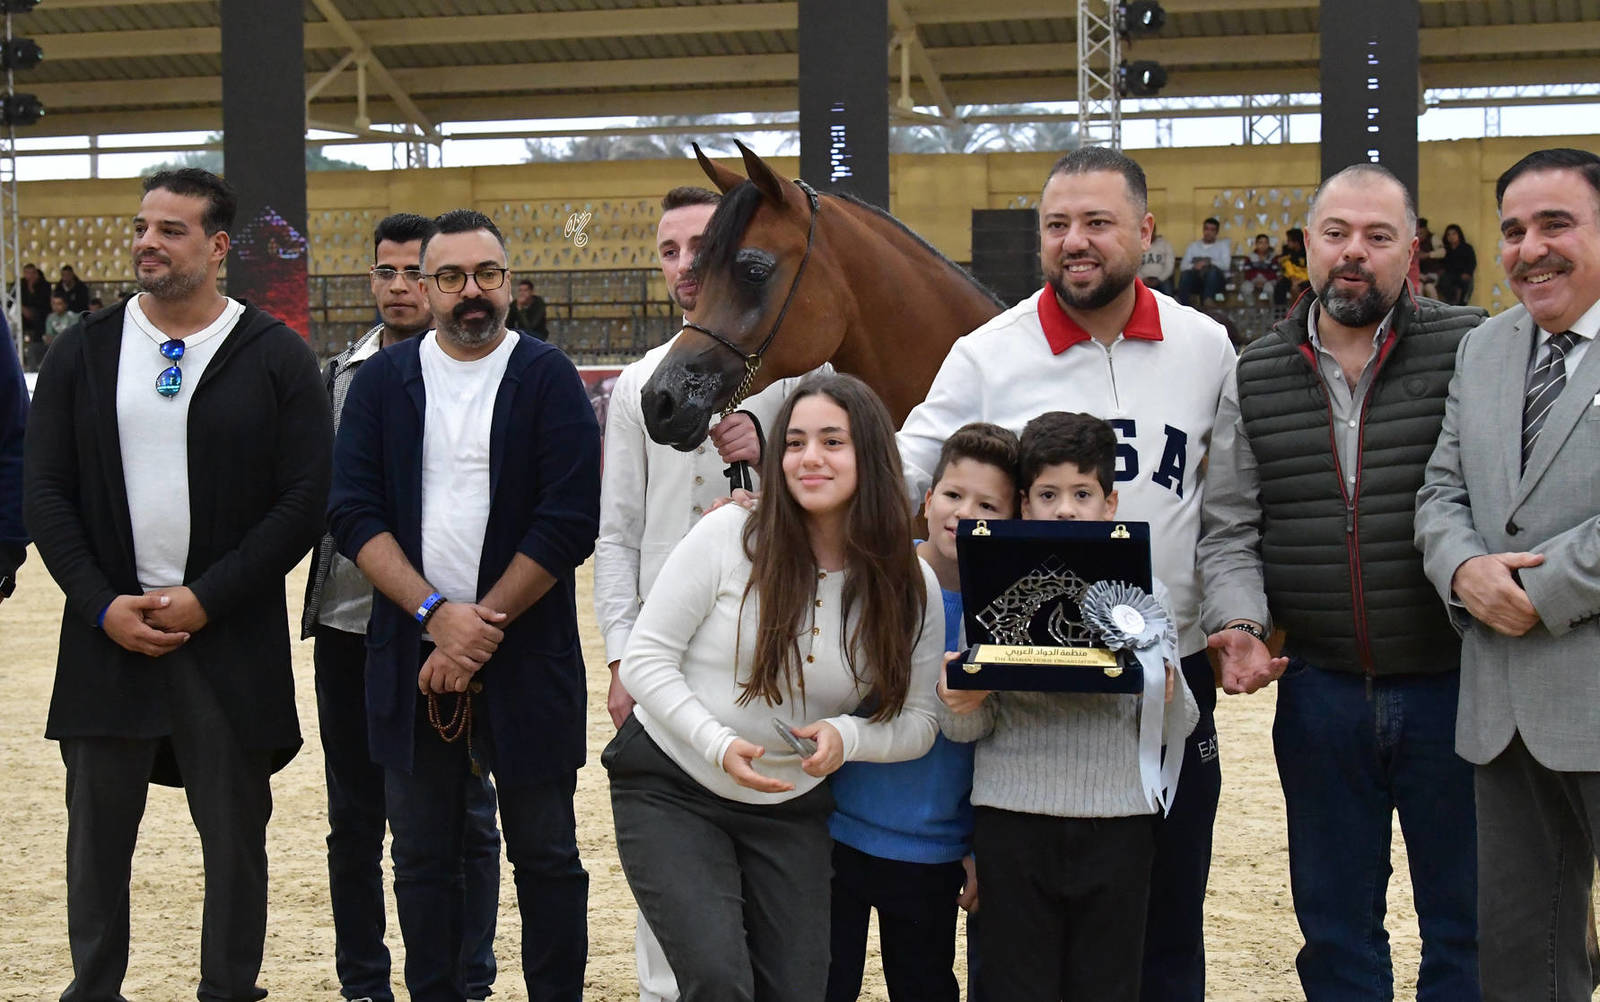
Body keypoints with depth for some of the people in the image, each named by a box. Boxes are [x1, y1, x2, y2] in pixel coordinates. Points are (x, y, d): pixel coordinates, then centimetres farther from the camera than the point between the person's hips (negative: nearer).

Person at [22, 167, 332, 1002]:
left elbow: (306, 497, -5)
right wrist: (103, 605, -7)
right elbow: (46, 494, 6)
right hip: (109, 634, 2)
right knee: (97, 832, 9)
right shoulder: (83, 353, 7)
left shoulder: (275, 357, -1)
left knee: (234, 835, 6)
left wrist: (207, 600, -12)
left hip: (229, 638, -2)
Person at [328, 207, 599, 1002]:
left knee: (546, 856, 5)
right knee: (423, 859, 10)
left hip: (527, 659, -2)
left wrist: (484, 627, -13)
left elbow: (568, 524, -9)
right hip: (412, 660, 3)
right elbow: (354, 513, -2)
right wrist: (437, 614, -15)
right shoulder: (382, 382, 7)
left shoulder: (548, 379, -1)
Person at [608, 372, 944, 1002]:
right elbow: (646, 660, -9)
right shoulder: (726, 537, -12)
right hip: (671, 789, -3)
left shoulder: (911, 589, -4)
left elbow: (918, 722, 0)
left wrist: (847, 736, -21)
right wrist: (719, 743, -23)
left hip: (791, 813, 3)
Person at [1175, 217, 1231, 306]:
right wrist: (1194, 266, -15)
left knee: (1213, 270, -36)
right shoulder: (1193, 245, 20)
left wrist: (1208, 262, -19)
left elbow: (1226, 265, -3)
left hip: (1215, 281, -2)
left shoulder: (1223, 245, 14)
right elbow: (1184, 266, 8)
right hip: (1196, 280, 2)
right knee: (1185, 274, -31)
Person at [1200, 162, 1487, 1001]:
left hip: (1452, 685, -3)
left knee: (1466, 925, 10)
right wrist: (1238, 623, -10)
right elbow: (1229, 528, 6)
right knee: (1334, 926, 15)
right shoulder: (1255, 378, 5)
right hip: (1321, 691, 3)